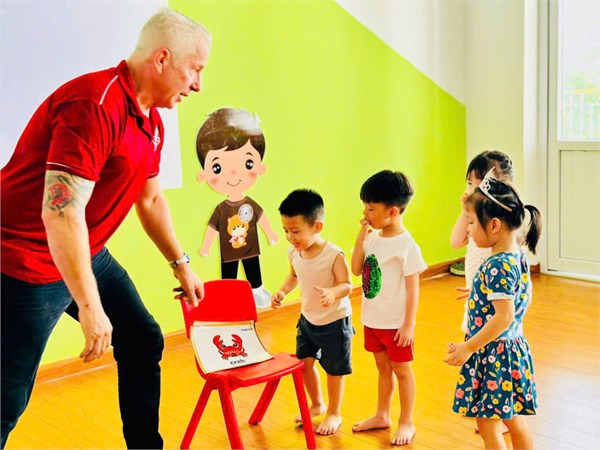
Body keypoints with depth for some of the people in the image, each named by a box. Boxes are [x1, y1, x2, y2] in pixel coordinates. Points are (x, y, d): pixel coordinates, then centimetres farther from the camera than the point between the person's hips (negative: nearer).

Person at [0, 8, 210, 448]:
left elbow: (150, 199, 21)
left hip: (90, 256, 10)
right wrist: (90, 307, -28)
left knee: (143, 342, 13)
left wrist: (181, 264, 22)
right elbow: (60, 212, -30)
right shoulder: (95, 105, -25)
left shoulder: (151, 122, 7)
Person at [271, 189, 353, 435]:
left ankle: (334, 414, 31)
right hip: (308, 318, 6)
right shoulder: (294, 253, -8)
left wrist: (332, 293, -41)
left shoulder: (334, 255, -26)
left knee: (333, 369, 9)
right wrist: (282, 291, -6)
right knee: (304, 362, 13)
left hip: (335, 320, -6)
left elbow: (346, 285, -21)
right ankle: (317, 405, 39)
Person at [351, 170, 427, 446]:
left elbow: (413, 288, -16)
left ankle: (406, 423, 25)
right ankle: (382, 415, 37)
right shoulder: (373, 238, 1)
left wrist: (409, 324, -16)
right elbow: (357, 270, 5)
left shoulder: (406, 245, -19)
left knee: (401, 370, 9)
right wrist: (360, 239, -6)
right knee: (383, 368, 21)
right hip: (372, 320, 7)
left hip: (396, 323, -7)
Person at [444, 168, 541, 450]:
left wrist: (469, 347, -20)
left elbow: (504, 317, -26)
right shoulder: (519, 258, 3)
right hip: (514, 348, 9)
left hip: (492, 353, -9)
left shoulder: (497, 266, -24)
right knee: (514, 419, 20)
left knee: (487, 424, 5)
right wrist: (480, 293, 24)